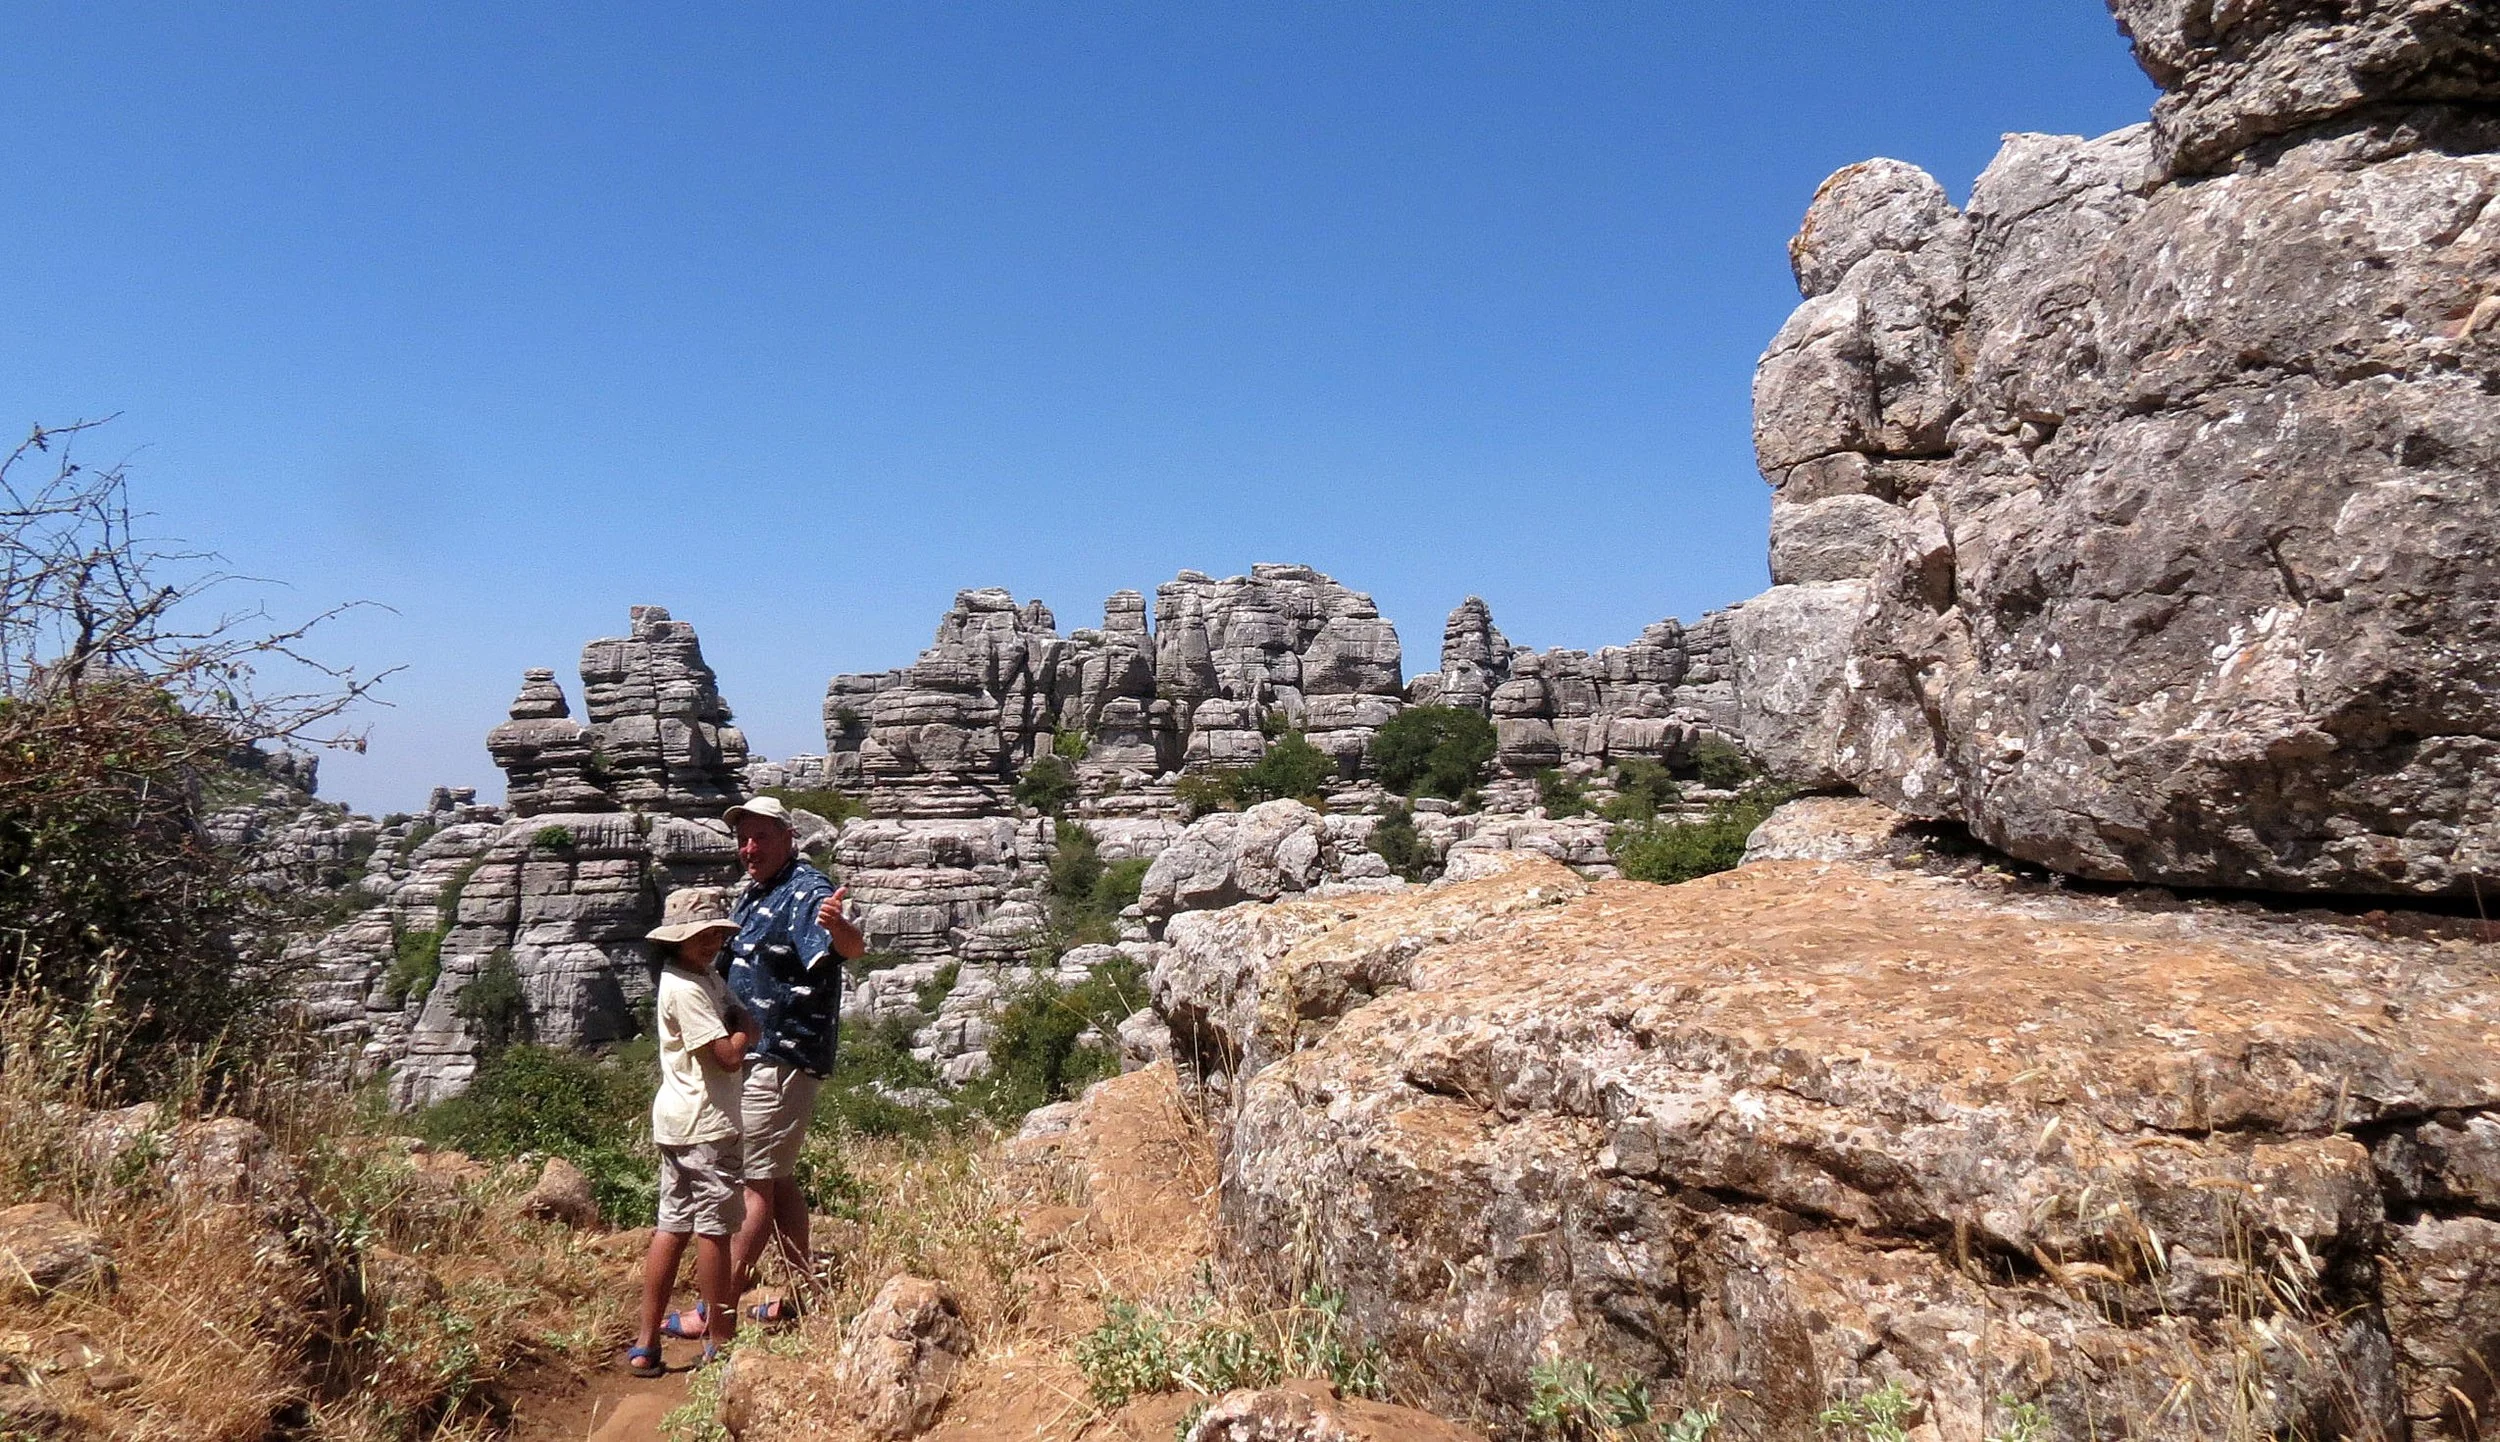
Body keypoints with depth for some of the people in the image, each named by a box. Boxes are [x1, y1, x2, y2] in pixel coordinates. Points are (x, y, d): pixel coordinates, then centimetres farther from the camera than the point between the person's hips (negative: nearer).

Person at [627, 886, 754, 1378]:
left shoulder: (705, 976, 13)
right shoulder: (687, 989, -18)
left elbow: (738, 1020, 17)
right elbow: (729, 1055, -21)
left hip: (679, 1121, 10)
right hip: (706, 1124, -10)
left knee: (673, 1226, 12)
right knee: (714, 1228, 0)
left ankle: (647, 1343, 18)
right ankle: (720, 1342, 10)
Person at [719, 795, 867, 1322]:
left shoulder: (806, 891, -16)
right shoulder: (751, 895, 13)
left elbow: (850, 947, -37)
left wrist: (839, 926, -57)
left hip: (784, 1057, -10)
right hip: (756, 1055, 10)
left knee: (755, 1183, -4)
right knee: (778, 1179, 15)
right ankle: (802, 1295, 24)